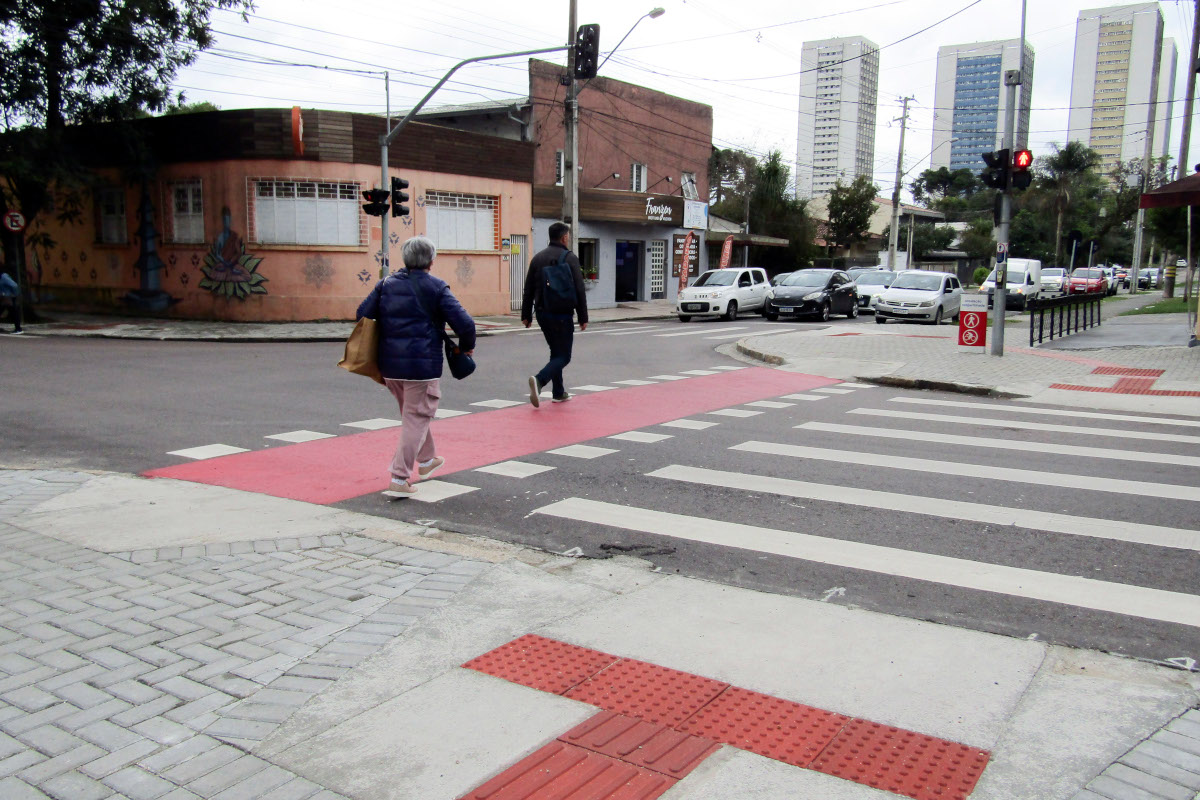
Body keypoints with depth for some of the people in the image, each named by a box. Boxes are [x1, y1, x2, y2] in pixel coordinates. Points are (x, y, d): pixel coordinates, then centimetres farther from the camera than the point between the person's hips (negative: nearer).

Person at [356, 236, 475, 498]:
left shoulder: (387, 284, 8)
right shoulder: (436, 287, -6)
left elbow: (363, 314, 5)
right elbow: (464, 324, -11)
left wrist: (376, 347, 19)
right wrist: (466, 347, 8)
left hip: (390, 365, 6)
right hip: (423, 365, -6)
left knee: (413, 413, 25)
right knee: (416, 420, 2)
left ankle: (427, 460, 41)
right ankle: (399, 480, -3)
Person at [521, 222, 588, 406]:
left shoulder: (538, 258, 9)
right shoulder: (570, 258, -7)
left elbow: (529, 290, 11)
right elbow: (579, 290, -9)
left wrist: (526, 315, 17)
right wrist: (583, 317, -3)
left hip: (542, 314, 6)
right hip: (562, 315, -6)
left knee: (556, 352, 20)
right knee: (563, 356, -1)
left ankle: (559, 392, 23)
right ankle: (539, 380, -26)